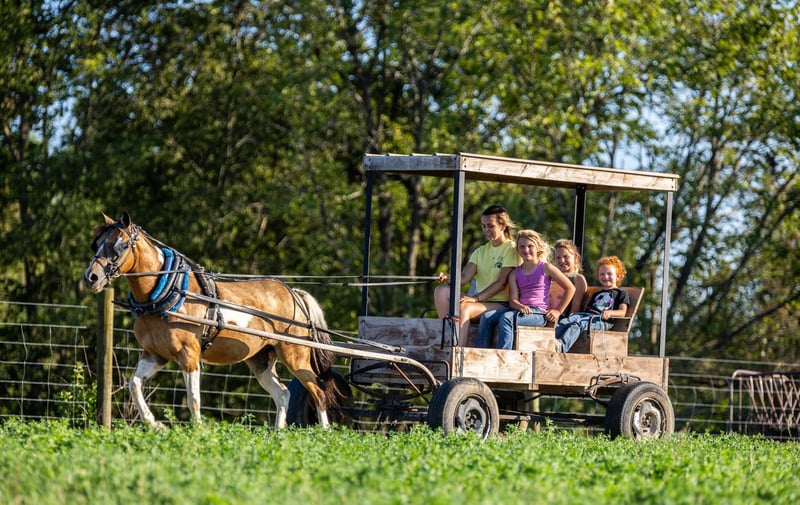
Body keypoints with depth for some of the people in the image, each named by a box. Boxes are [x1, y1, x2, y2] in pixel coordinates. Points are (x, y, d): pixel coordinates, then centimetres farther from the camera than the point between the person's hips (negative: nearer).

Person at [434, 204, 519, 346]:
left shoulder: (511, 249, -3)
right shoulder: (481, 251, 19)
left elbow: (501, 283, -12)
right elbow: (464, 277, 5)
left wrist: (476, 298, -22)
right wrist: (447, 278, -17)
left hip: (501, 304, -7)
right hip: (481, 301, 7)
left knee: (463, 307, -34)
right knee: (441, 291, -12)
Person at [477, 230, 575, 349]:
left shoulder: (545, 268, 4)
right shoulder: (515, 273, 16)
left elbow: (570, 288, 5)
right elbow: (513, 300, 4)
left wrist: (558, 311, 1)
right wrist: (520, 306, -20)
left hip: (539, 313, -5)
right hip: (522, 310, 5)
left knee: (506, 318, -33)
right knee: (487, 316, -18)